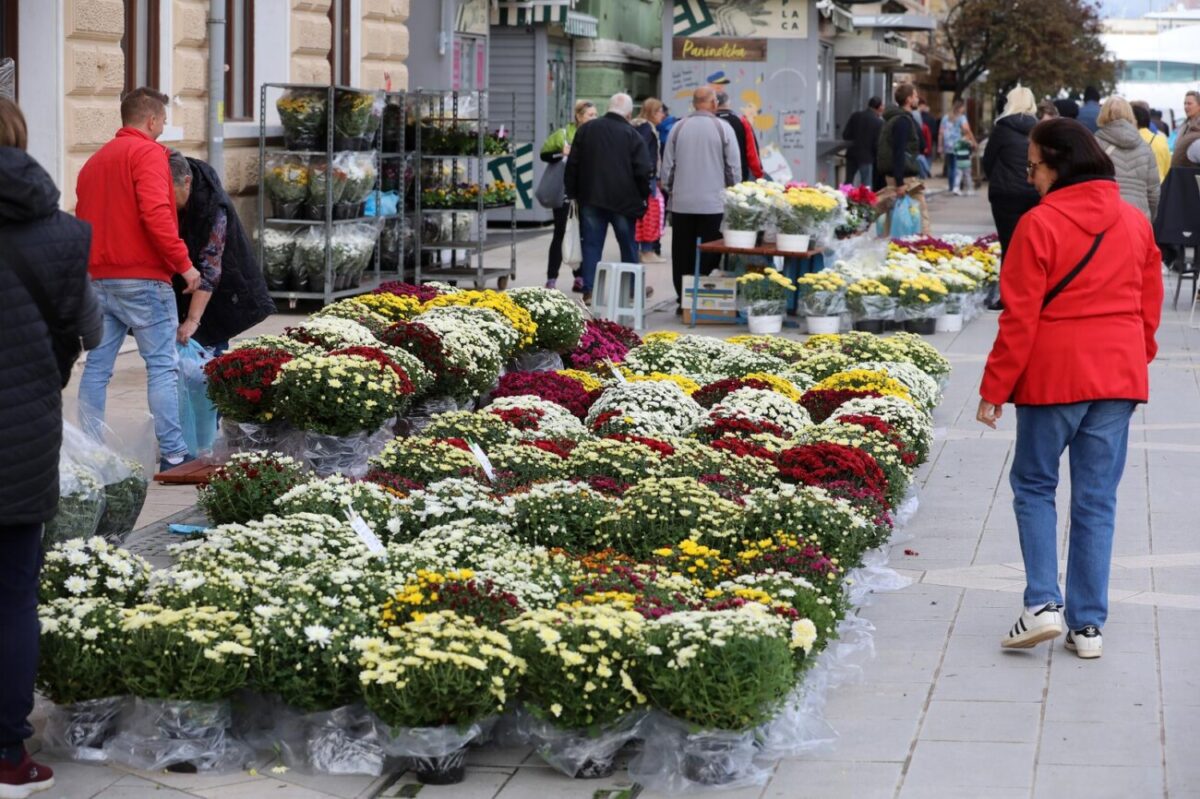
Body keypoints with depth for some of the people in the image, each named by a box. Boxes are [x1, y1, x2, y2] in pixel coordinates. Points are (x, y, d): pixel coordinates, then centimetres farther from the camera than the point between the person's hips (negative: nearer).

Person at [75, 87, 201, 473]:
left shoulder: (94, 161, 17)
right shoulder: (147, 153, -8)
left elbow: (83, 221, 19)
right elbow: (156, 213, -20)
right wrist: (183, 263, -16)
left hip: (99, 278, 8)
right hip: (142, 279, -8)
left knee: (97, 367, 9)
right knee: (162, 365, -4)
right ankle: (173, 453, -5)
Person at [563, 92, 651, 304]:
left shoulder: (586, 130, 3)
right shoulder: (632, 135, -6)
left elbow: (573, 165, 5)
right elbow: (643, 171, -9)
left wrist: (572, 192, 13)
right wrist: (644, 196, 5)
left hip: (590, 198, 2)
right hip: (623, 200, -2)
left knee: (592, 245, 5)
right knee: (628, 245, 11)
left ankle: (589, 291, 0)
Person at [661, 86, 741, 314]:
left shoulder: (678, 128, 1)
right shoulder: (723, 128, -5)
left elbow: (667, 166, 6)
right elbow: (734, 167, -1)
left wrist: (669, 190, 19)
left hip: (682, 203, 2)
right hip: (713, 203, -2)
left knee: (682, 255, 8)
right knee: (709, 256, 2)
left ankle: (683, 300, 11)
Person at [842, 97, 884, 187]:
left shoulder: (855, 115, -1)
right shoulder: (879, 122, -13)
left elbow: (845, 135, 0)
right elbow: (878, 143, -12)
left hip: (852, 154, 4)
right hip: (866, 157, -4)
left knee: (848, 182, 14)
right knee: (866, 186, 0)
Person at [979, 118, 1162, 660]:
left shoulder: (1039, 225, -11)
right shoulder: (1135, 223, 6)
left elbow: (1020, 317, -11)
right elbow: (1149, 304, 13)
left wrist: (994, 388, -5)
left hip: (1053, 375, -4)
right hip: (1119, 377, 5)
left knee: (1034, 484, 12)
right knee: (1097, 498, 8)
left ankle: (1043, 603, -3)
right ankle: (1088, 625, 9)